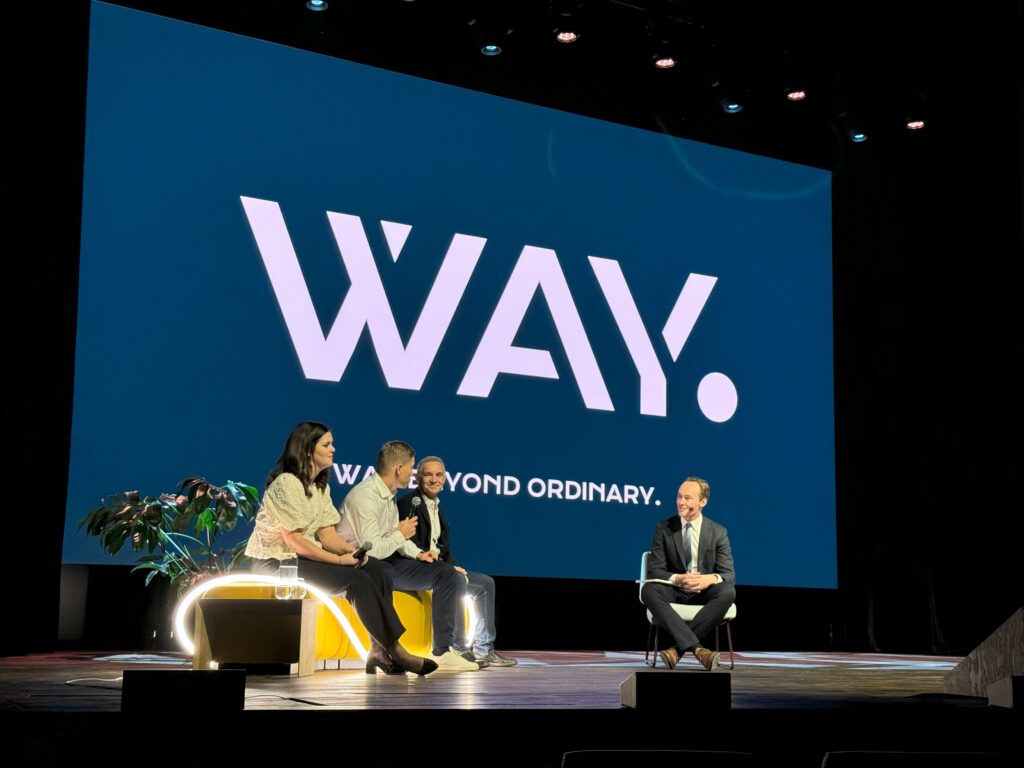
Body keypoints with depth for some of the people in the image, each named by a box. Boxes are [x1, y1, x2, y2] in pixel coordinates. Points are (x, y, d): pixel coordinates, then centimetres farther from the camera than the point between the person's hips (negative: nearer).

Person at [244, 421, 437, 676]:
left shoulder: (320, 486, 13)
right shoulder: (286, 483, -14)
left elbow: (327, 535, 6)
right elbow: (293, 541, -20)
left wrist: (352, 550, -14)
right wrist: (338, 559, -21)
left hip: (307, 556, 9)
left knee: (380, 573, -11)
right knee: (356, 579, -25)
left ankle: (380, 651, -16)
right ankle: (393, 649, -17)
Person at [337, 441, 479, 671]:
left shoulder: (389, 494, 11)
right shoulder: (365, 496, -20)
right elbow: (372, 550, -24)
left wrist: (417, 553, 0)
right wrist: (401, 534, -9)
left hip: (385, 561, 9)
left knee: (447, 574, 2)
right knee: (384, 573, -38)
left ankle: (443, 650, -4)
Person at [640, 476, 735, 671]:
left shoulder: (718, 532, 2)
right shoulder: (664, 528, 1)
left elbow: (729, 574, -5)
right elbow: (654, 570, -5)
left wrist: (711, 579, -30)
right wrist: (678, 579, -27)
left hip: (704, 593, 0)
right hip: (674, 592, 0)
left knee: (728, 591, -32)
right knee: (649, 590, -32)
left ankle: (679, 647, -32)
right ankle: (696, 647, -43)